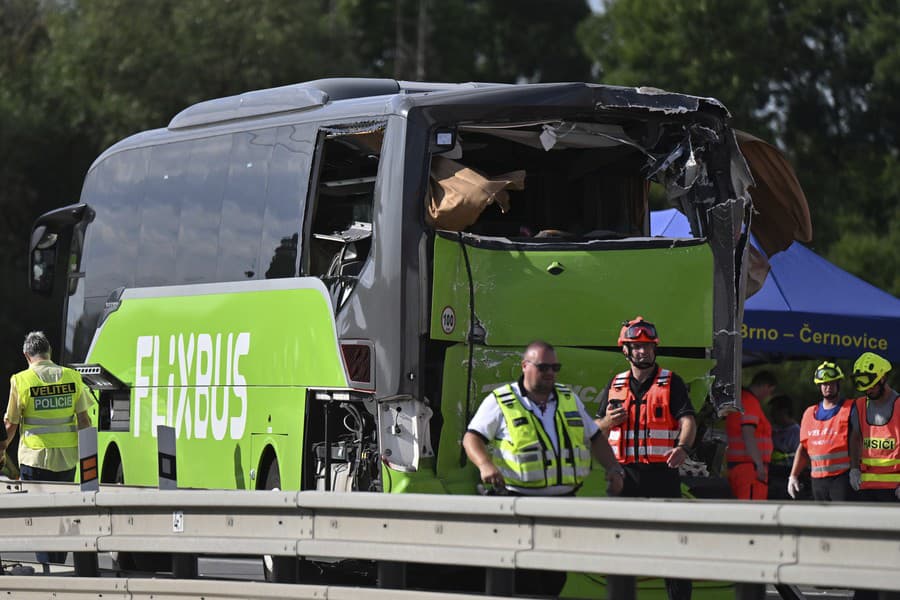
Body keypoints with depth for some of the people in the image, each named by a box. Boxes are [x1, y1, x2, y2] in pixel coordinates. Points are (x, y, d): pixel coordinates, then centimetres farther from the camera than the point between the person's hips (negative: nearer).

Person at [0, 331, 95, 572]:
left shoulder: (21, 381, -7)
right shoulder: (72, 377, 1)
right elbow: (83, 419, 2)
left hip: (35, 457, -3)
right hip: (67, 457, 3)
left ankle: (47, 568, -3)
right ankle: (60, 564, 19)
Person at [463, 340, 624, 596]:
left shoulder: (569, 399, 16)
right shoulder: (500, 402, 0)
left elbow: (595, 437, 22)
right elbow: (472, 439, -5)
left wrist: (613, 468, 8)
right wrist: (485, 465, -24)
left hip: (564, 501, 5)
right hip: (521, 498, -5)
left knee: (555, 578, 7)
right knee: (524, 579, -10)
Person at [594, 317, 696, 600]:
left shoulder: (672, 383, 3)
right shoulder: (614, 386, 15)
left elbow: (688, 420, -9)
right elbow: (596, 431, 20)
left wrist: (682, 447, -29)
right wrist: (608, 421, -4)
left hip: (662, 472, -4)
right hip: (624, 473, 4)